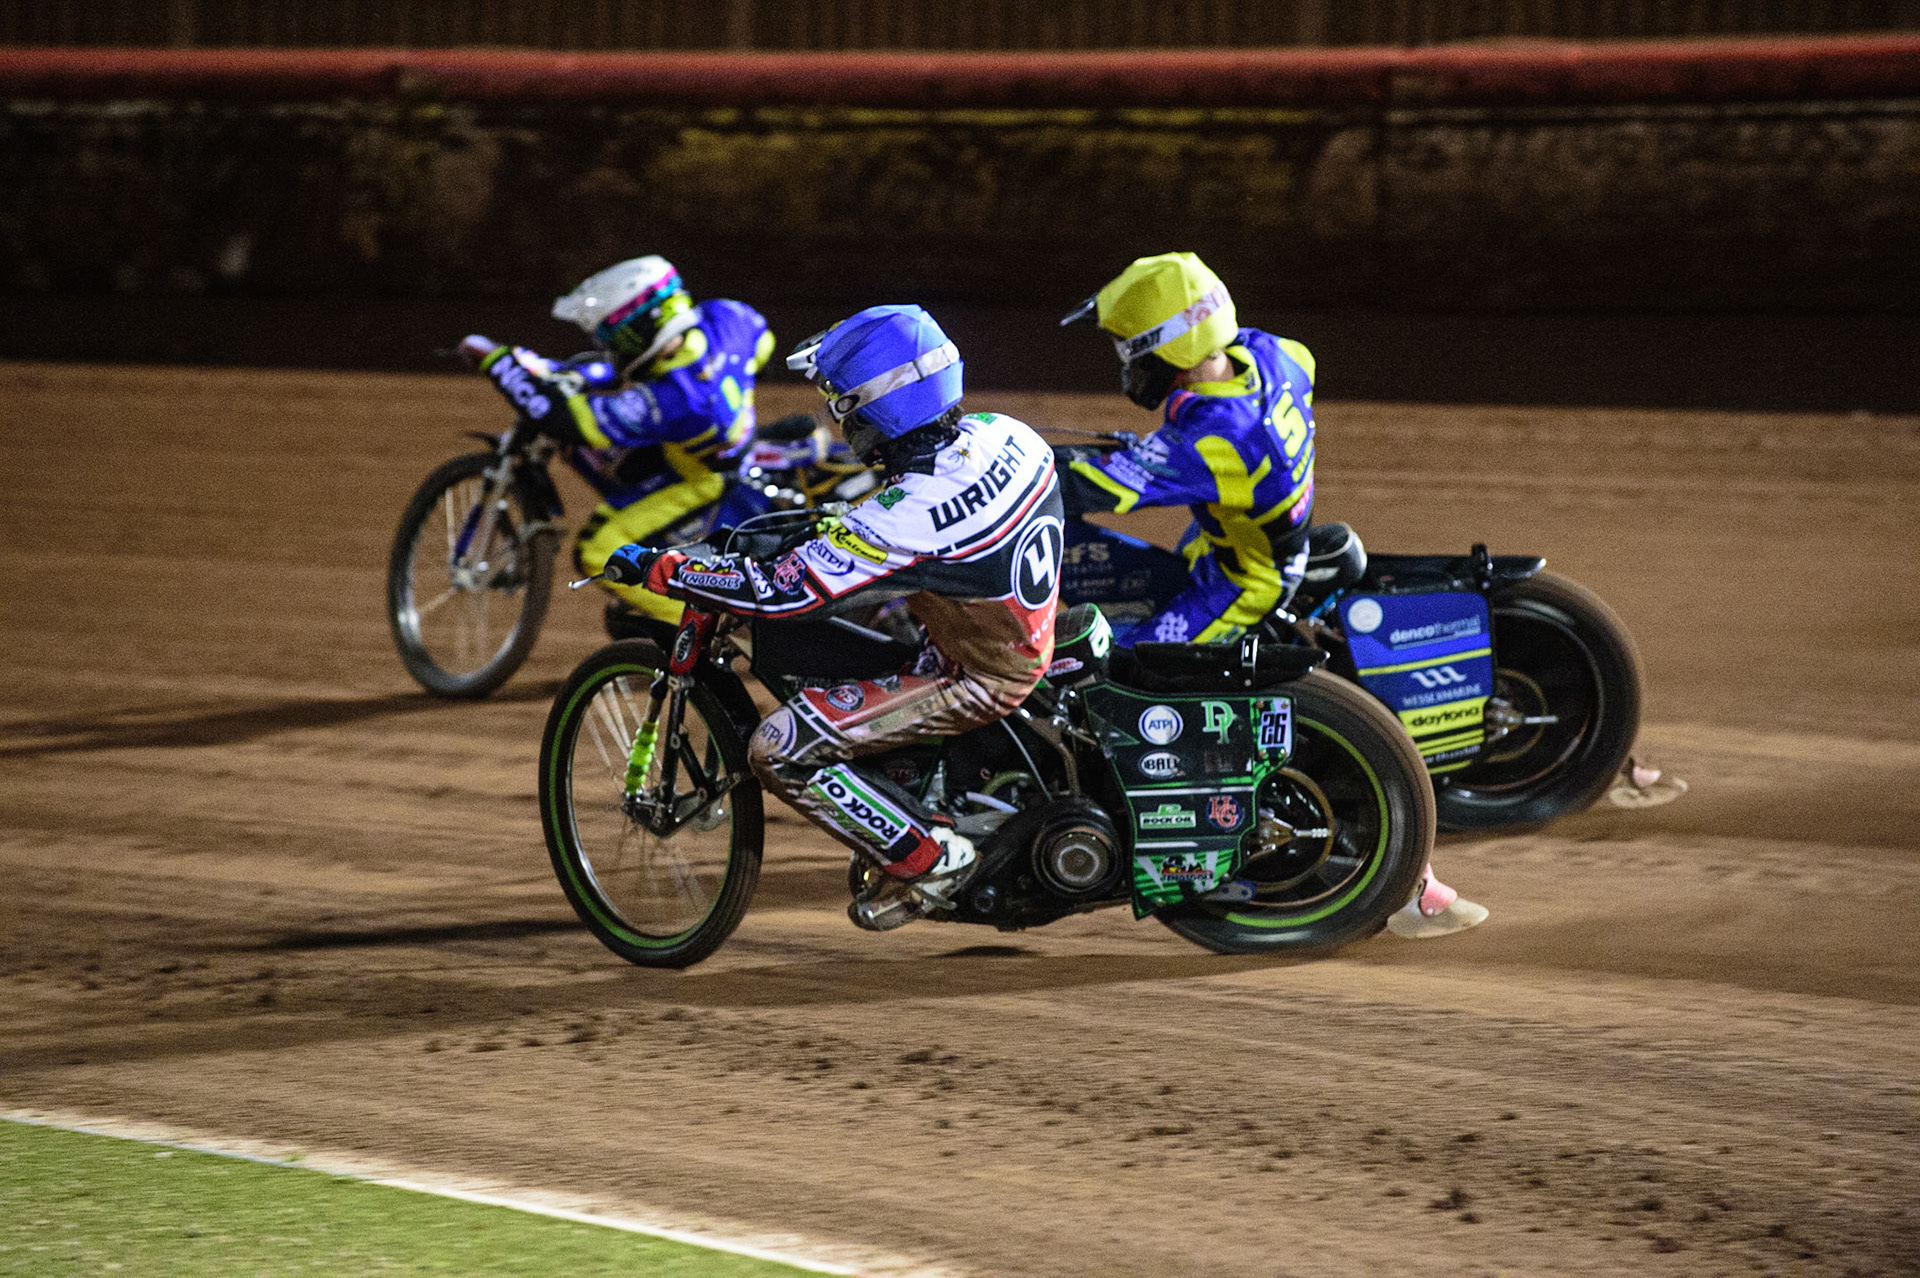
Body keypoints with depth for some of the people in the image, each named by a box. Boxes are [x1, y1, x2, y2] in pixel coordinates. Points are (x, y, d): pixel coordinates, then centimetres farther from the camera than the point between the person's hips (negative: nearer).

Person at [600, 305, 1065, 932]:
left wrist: (656, 568, -15)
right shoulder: (1003, 434, -8)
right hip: (1030, 641, 9)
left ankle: (930, 860, 0)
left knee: (781, 749, -12)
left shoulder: (906, 518, -30)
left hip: (977, 681, -9)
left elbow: (780, 591, -26)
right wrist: (836, 524, 25)